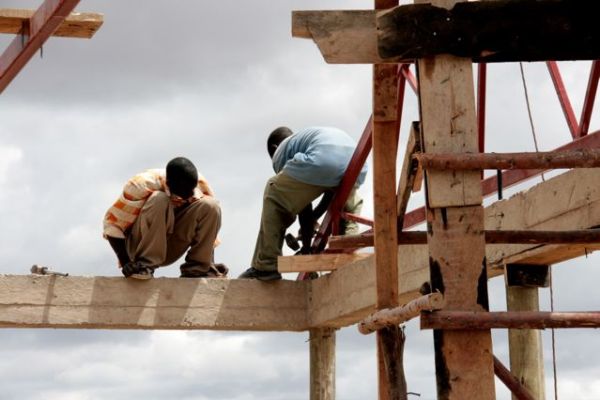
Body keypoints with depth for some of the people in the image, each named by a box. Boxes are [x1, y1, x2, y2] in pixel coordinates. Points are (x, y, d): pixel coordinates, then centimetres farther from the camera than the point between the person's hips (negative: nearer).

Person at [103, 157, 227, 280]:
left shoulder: (200, 186, -13)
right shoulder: (143, 185, -25)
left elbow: (208, 227, -2)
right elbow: (112, 223, -20)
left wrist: (209, 264, -10)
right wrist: (126, 264, -27)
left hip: (169, 250, 4)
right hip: (137, 244, -4)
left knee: (210, 206, -19)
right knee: (160, 201, -33)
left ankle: (196, 269, -14)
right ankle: (143, 265, -26)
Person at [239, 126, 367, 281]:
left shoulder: (281, 152, 27)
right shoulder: (313, 135, 47)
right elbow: (333, 188, 42)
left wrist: (306, 244, 27)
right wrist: (314, 217, 49)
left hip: (320, 163, -5)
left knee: (274, 198, 16)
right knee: (351, 203, 39)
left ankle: (266, 266, 12)